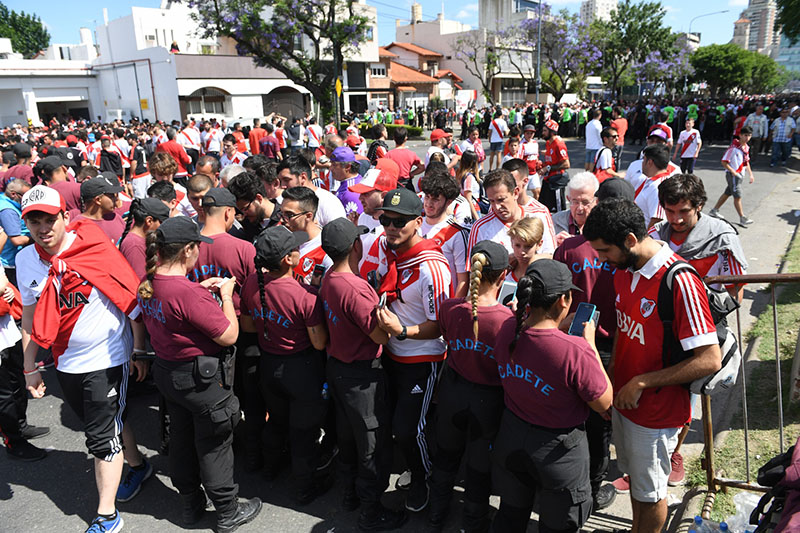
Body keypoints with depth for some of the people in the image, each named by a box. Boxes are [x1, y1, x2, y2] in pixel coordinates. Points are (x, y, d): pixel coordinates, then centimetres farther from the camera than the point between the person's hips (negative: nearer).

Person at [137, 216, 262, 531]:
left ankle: (191, 505, 42)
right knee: (214, 445, 9)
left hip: (166, 371, 8)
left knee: (181, 438, 23)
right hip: (202, 378, -8)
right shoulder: (188, 292, -31)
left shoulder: (149, 282, -4)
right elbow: (229, 335, -24)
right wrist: (225, 295, -12)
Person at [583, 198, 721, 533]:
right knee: (634, 477, 25)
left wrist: (642, 382, -22)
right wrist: (610, 384, 6)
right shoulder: (623, 270, 0)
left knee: (650, 493, 14)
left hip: (656, 413, -7)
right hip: (623, 402, 7)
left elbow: (710, 360, -26)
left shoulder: (680, 282, -26)